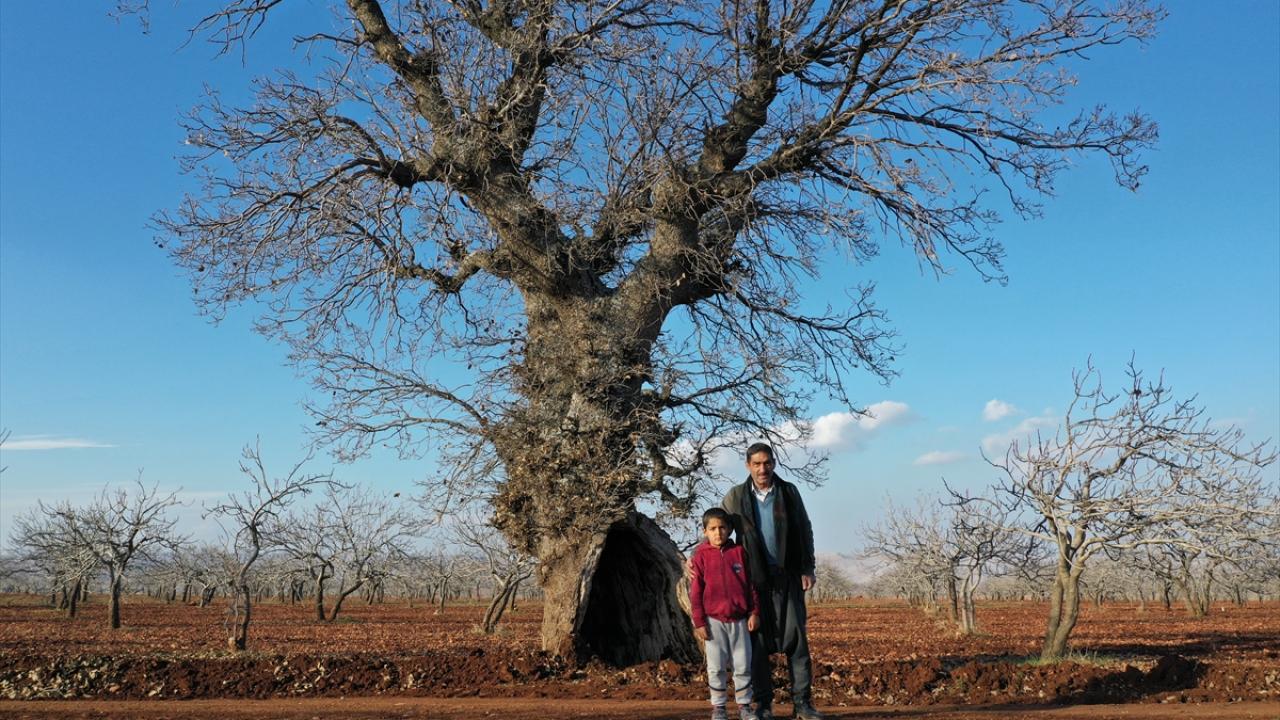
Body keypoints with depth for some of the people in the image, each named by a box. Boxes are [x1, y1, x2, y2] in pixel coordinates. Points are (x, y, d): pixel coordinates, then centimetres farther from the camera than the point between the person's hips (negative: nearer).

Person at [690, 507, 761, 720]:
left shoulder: (739, 552, 4)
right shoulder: (701, 556, -2)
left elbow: (751, 584, 7)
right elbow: (695, 592, -2)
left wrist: (754, 612, 2)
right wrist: (699, 622, -5)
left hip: (740, 619, 2)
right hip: (714, 620, -2)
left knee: (743, 665, 6)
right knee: (716, 667, 5)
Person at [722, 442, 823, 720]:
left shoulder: (789, 492, 4)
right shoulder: (735, 496, 1)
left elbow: (805, 531, 8)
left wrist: (808, 569, 2)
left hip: (787, 575, 0)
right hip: (753, 578, 0)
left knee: (796, 636, -2)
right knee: (758, 640, 2)